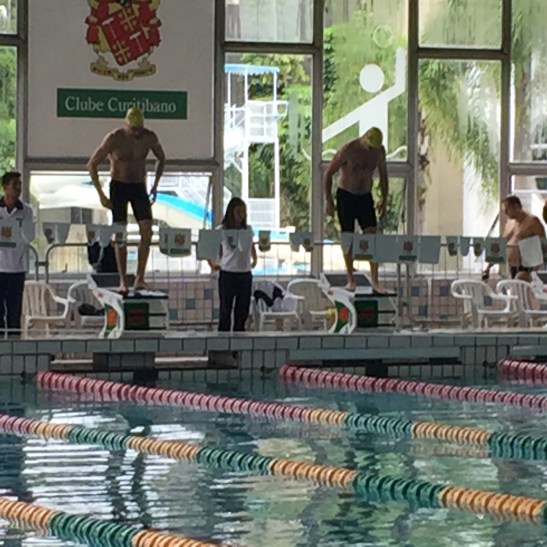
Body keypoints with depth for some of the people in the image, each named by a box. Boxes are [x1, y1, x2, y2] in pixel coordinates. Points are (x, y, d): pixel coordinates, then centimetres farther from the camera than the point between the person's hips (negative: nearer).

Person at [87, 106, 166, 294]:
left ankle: (140, 278, -10)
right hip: (118, 186, -3)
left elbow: (161, 158, 15)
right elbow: (92, 164, -9)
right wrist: (101, 194, -11)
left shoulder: (149, 137, -7)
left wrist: (155, 185, 7)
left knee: (147, 231, -13)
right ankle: (123, 281, -4)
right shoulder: (114, 139, -16)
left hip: (139, 187, 3)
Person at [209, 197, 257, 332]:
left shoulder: (248, 230, 8)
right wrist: (211, 264, -6)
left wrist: (254, 260, 15)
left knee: (242, 311, 7)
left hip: (245, 274, 4)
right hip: (227, 274, -4)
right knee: (225, 311, 0)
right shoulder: (222, 230, -5)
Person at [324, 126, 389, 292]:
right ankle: (351, 280, 10)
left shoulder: (379, 151, -5)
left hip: (365, 197, 3)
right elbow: (328, 173, -11)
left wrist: (384, 199, 7)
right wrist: (329, 200, -12)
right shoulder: (348, 151, -19)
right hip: (346, 196, -3)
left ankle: (375, 280, -7)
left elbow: (383, 175, 11)